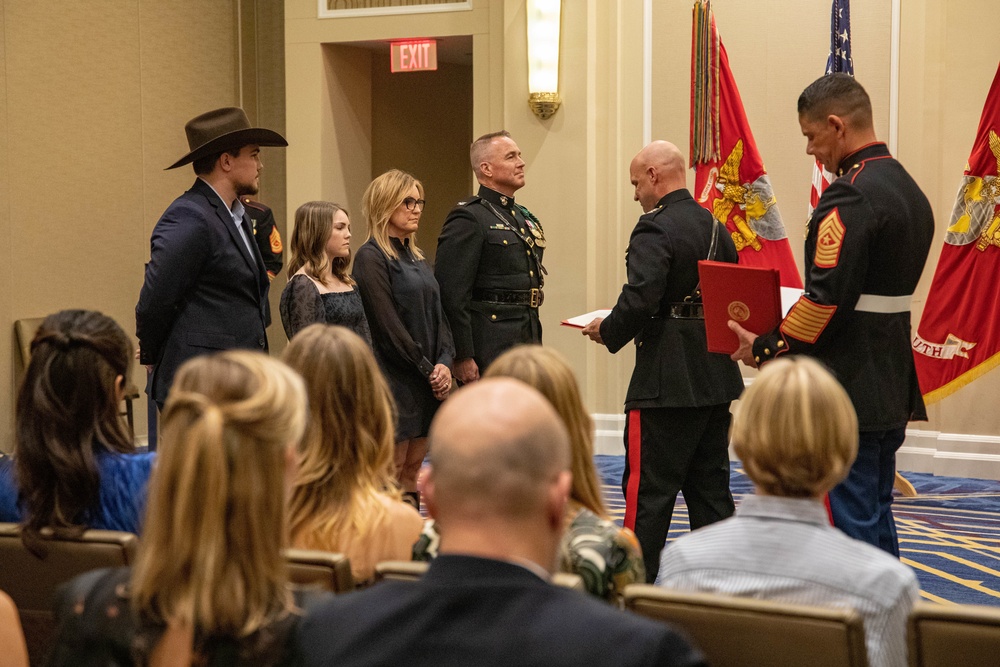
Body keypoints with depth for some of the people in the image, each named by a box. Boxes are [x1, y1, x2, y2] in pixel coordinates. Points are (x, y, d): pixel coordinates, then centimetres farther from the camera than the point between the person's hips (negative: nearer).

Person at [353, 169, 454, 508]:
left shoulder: (416, 257, 17)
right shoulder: (371, 257, -9)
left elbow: (437, 315, 13)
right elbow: (388, 324, -14)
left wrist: (444, 363, -3)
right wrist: (428, 369, -12)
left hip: (428, 381, 8)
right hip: (393, 378, -8)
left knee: (413, 470, 9)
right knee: (392, 473, -5)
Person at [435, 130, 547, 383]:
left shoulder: (527, 219, 19)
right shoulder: (468, 219, -9)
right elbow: (451, 295, -16)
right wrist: (462, 357, -19)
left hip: (528, 345, 8)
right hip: (490, 352, -8)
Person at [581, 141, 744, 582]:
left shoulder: (656, 229, -14)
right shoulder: (716, 227, 11)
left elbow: (640, 300, -24)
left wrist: (608, 332, -8)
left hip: (667, 381, -8)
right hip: (717, 377, 8)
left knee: (649, 490, -2)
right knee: (710, 488, 14)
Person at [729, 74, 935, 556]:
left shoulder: (849, 196, -17)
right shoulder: (910, 191, 13)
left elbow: (827, 300, -23)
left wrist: (765, 348, -10)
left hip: (846, 394, -9)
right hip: (893, 389, 10)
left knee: (849, 523, -4)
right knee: (877, 519, 17)